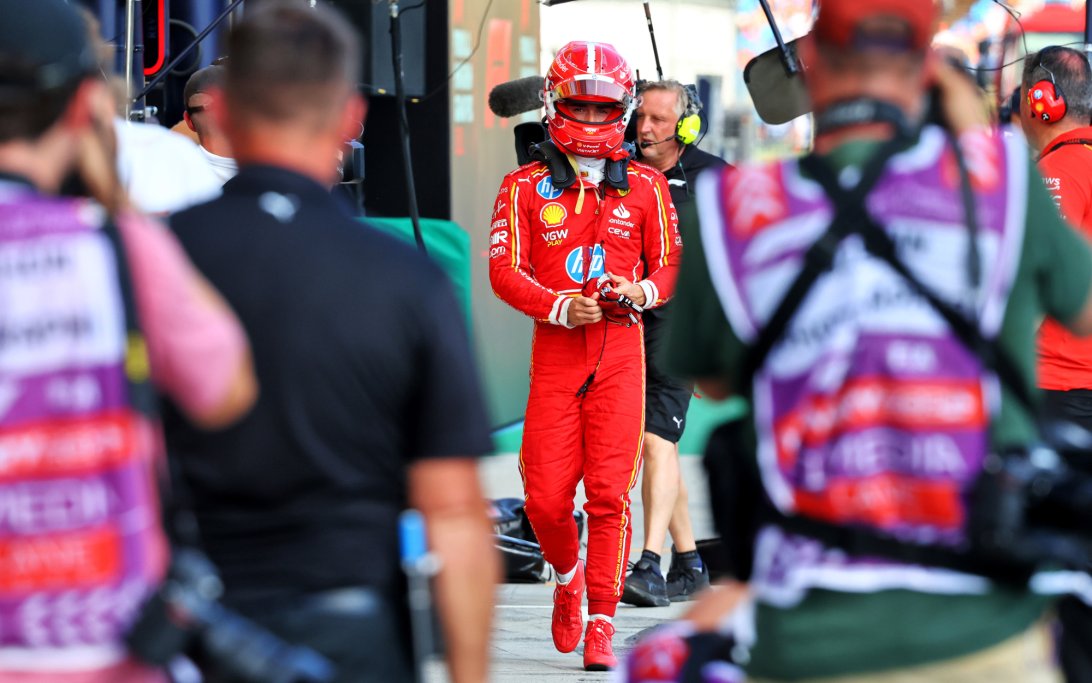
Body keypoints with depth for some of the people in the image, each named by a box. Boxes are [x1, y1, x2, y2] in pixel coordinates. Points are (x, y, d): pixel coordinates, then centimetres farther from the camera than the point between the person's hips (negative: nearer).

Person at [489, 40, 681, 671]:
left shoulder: (645, 186, 8)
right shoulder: (526, 187, 5)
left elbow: (669, 262, 12)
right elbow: (504, 269, -1)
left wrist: (643, 292, -10)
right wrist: (559, 307, -16)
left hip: (621, 350, 0)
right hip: (554, 352, 0)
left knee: (609, 494, -7)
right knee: (546, 498, -2)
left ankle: (600, 626, -1)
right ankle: (569, 575, 30)